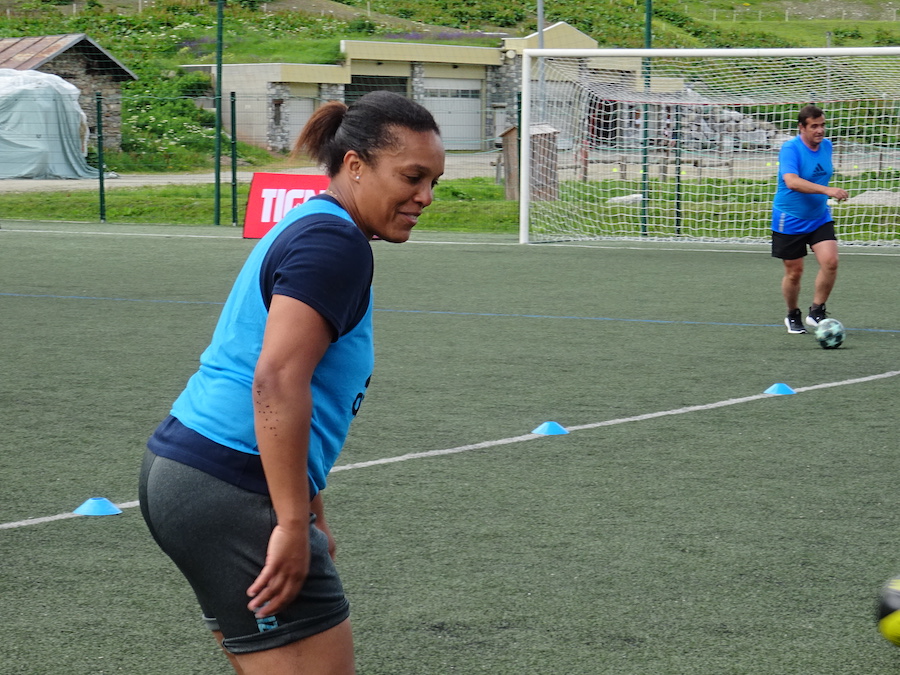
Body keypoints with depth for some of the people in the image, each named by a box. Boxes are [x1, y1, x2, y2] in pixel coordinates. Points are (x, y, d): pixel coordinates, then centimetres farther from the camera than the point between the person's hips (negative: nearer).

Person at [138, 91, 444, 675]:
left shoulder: (305, 230, 19)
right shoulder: (335, 243, -13)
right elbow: (276, 382, -23)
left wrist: (310, 515, 25)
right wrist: (294, 525, -22)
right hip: (229, 491, -11)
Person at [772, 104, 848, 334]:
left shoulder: (826, 145, 2)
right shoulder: (790, 148, -20)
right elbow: (792, 181, -36)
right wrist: (826, 191, -45)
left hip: (819, 218, 5)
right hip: (790, 220, -5)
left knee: (830, 261, -13)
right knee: (794, 272, 3)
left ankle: (816, 312, 1)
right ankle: (793, 316, 26)